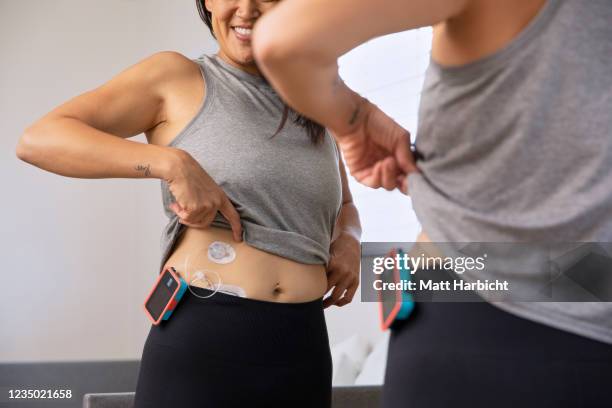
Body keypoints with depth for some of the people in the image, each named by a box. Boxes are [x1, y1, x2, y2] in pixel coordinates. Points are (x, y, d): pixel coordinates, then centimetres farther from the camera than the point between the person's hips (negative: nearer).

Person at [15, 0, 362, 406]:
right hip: (199, 333, -4)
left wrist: (347, 242, 5)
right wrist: (174, 162, -19)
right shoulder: (176, 77, -1)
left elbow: (344, 205, 28)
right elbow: (37, 140, -9)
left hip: (301, 345, 5)